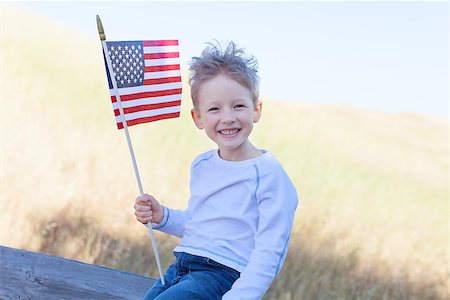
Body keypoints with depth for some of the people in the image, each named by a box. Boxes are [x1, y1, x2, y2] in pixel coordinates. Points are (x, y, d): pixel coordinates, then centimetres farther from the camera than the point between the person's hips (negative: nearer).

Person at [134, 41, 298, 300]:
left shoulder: (268, 174, -11)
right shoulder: (201, 166, 11)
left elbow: (269, 253, -15)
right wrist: (162, 217, 7)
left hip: (223, 276, -7)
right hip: (180, 268, 7)